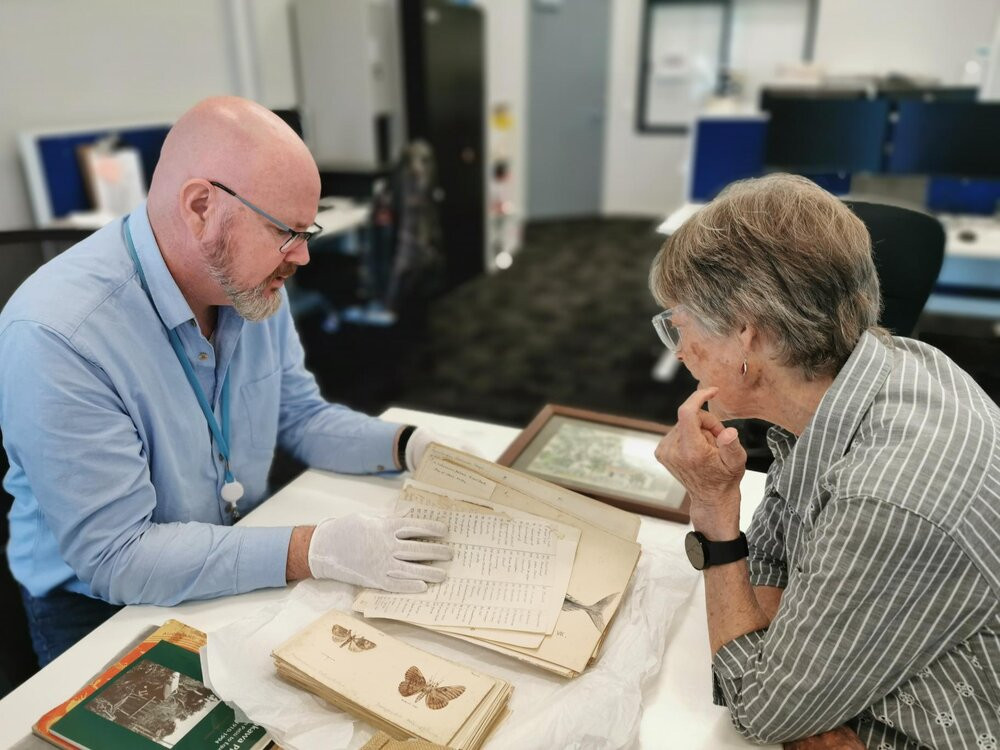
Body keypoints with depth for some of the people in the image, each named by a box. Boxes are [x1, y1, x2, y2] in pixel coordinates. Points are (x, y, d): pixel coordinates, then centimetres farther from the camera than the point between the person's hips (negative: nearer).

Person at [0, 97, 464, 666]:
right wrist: (313, 552, -34)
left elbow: (301, 417, 5)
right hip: (102, 607, -5)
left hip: (246, 567, 6)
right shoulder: (54, 339, -28)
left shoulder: (250, 284, -5)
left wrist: (412, 446, -11)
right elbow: (116, 558, -27)